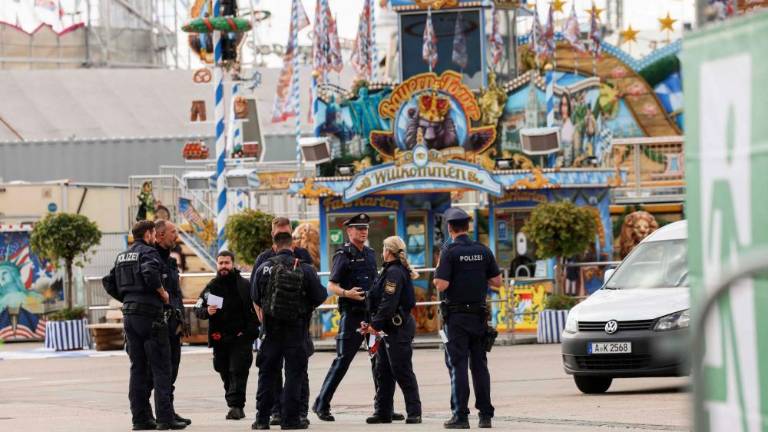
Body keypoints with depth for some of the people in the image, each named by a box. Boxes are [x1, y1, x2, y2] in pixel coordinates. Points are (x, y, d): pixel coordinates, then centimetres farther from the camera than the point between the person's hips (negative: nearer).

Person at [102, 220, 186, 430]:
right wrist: (162, 292, -12)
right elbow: (150, 273, -26)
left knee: (138, 368, 10)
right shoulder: (148, 252, -8)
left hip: (129, 316, 7)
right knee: (161, 368, -5)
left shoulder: (122, 256, 16)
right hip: (149, 314, -7)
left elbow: (109, 283, 16)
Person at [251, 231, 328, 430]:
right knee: (294, 373, 4)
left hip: (270, 329, 2)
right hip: (296, 329, -2)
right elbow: (320, 297, -5)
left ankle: (262, 418, 9)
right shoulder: (305, 270, -8)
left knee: (267, 373, 10)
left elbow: (256, 299, 8)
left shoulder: (264, 269, -2)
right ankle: (290, 418, 0)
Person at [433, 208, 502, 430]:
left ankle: (460, 416, -6)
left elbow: (441, 285, -17)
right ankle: (485, 415, 7)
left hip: (456, 316, -4)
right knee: (479, 365, 9)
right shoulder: (483, 251, 3)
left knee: (458, 365, -2)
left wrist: (438, 274, 4)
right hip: (479, 315, 4)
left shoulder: (449, 252, -10)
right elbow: (497, 281, 6)